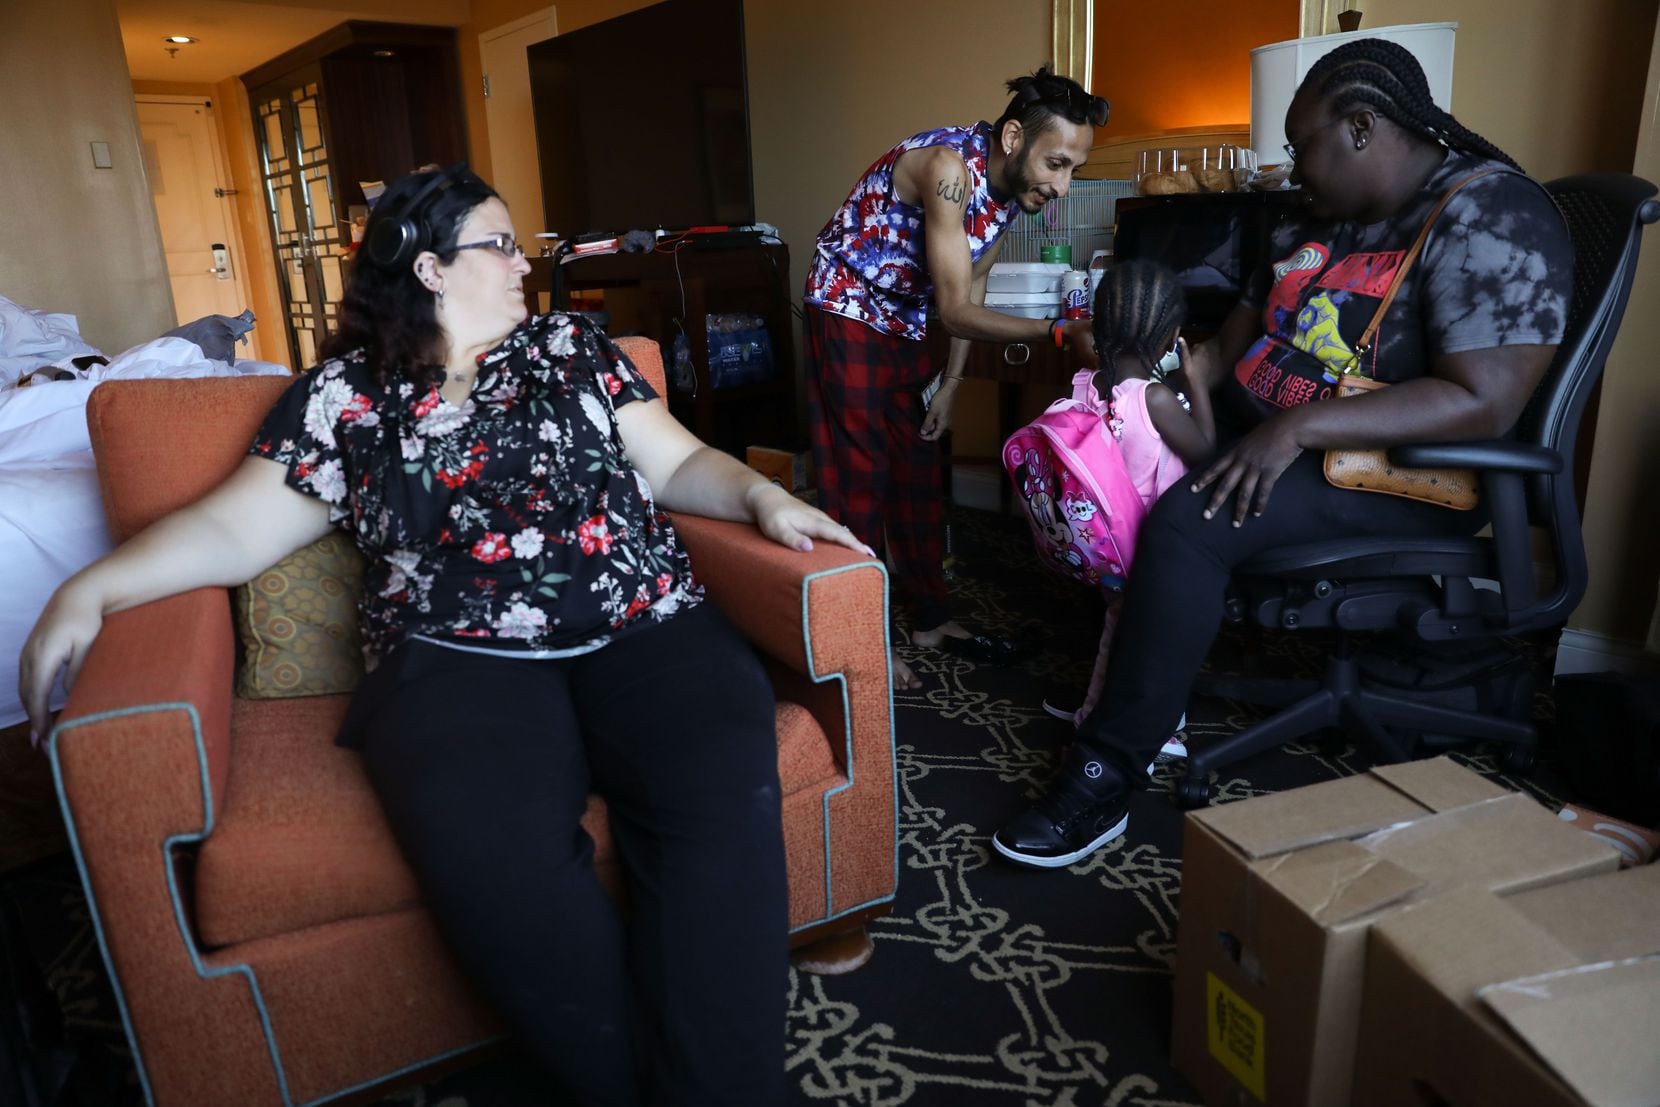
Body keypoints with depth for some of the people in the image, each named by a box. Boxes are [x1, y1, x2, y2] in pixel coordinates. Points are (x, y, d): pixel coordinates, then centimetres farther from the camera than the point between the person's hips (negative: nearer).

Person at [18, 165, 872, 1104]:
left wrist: (765, 496, 1)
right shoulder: (342, 394, 15)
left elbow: (678, 462, 19)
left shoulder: (573, 345, 21)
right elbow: (236, 527, 12)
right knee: (489, 851, -34)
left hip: (646, 626, 3)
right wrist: (92, 589, -3)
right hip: (458, 659, -1)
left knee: (725, 790, -30)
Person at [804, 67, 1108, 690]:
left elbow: (972, 287, 7)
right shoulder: (949, 166, -29)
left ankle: (931, 619, 22)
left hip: (907, 325, 8)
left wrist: (950, 385, 5)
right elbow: (956, 310, -32)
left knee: (919, 474, 11)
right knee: (858, 479, -5)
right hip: (848, 313, -8)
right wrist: (1062, 332, -36)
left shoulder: (1013, 186, -4)